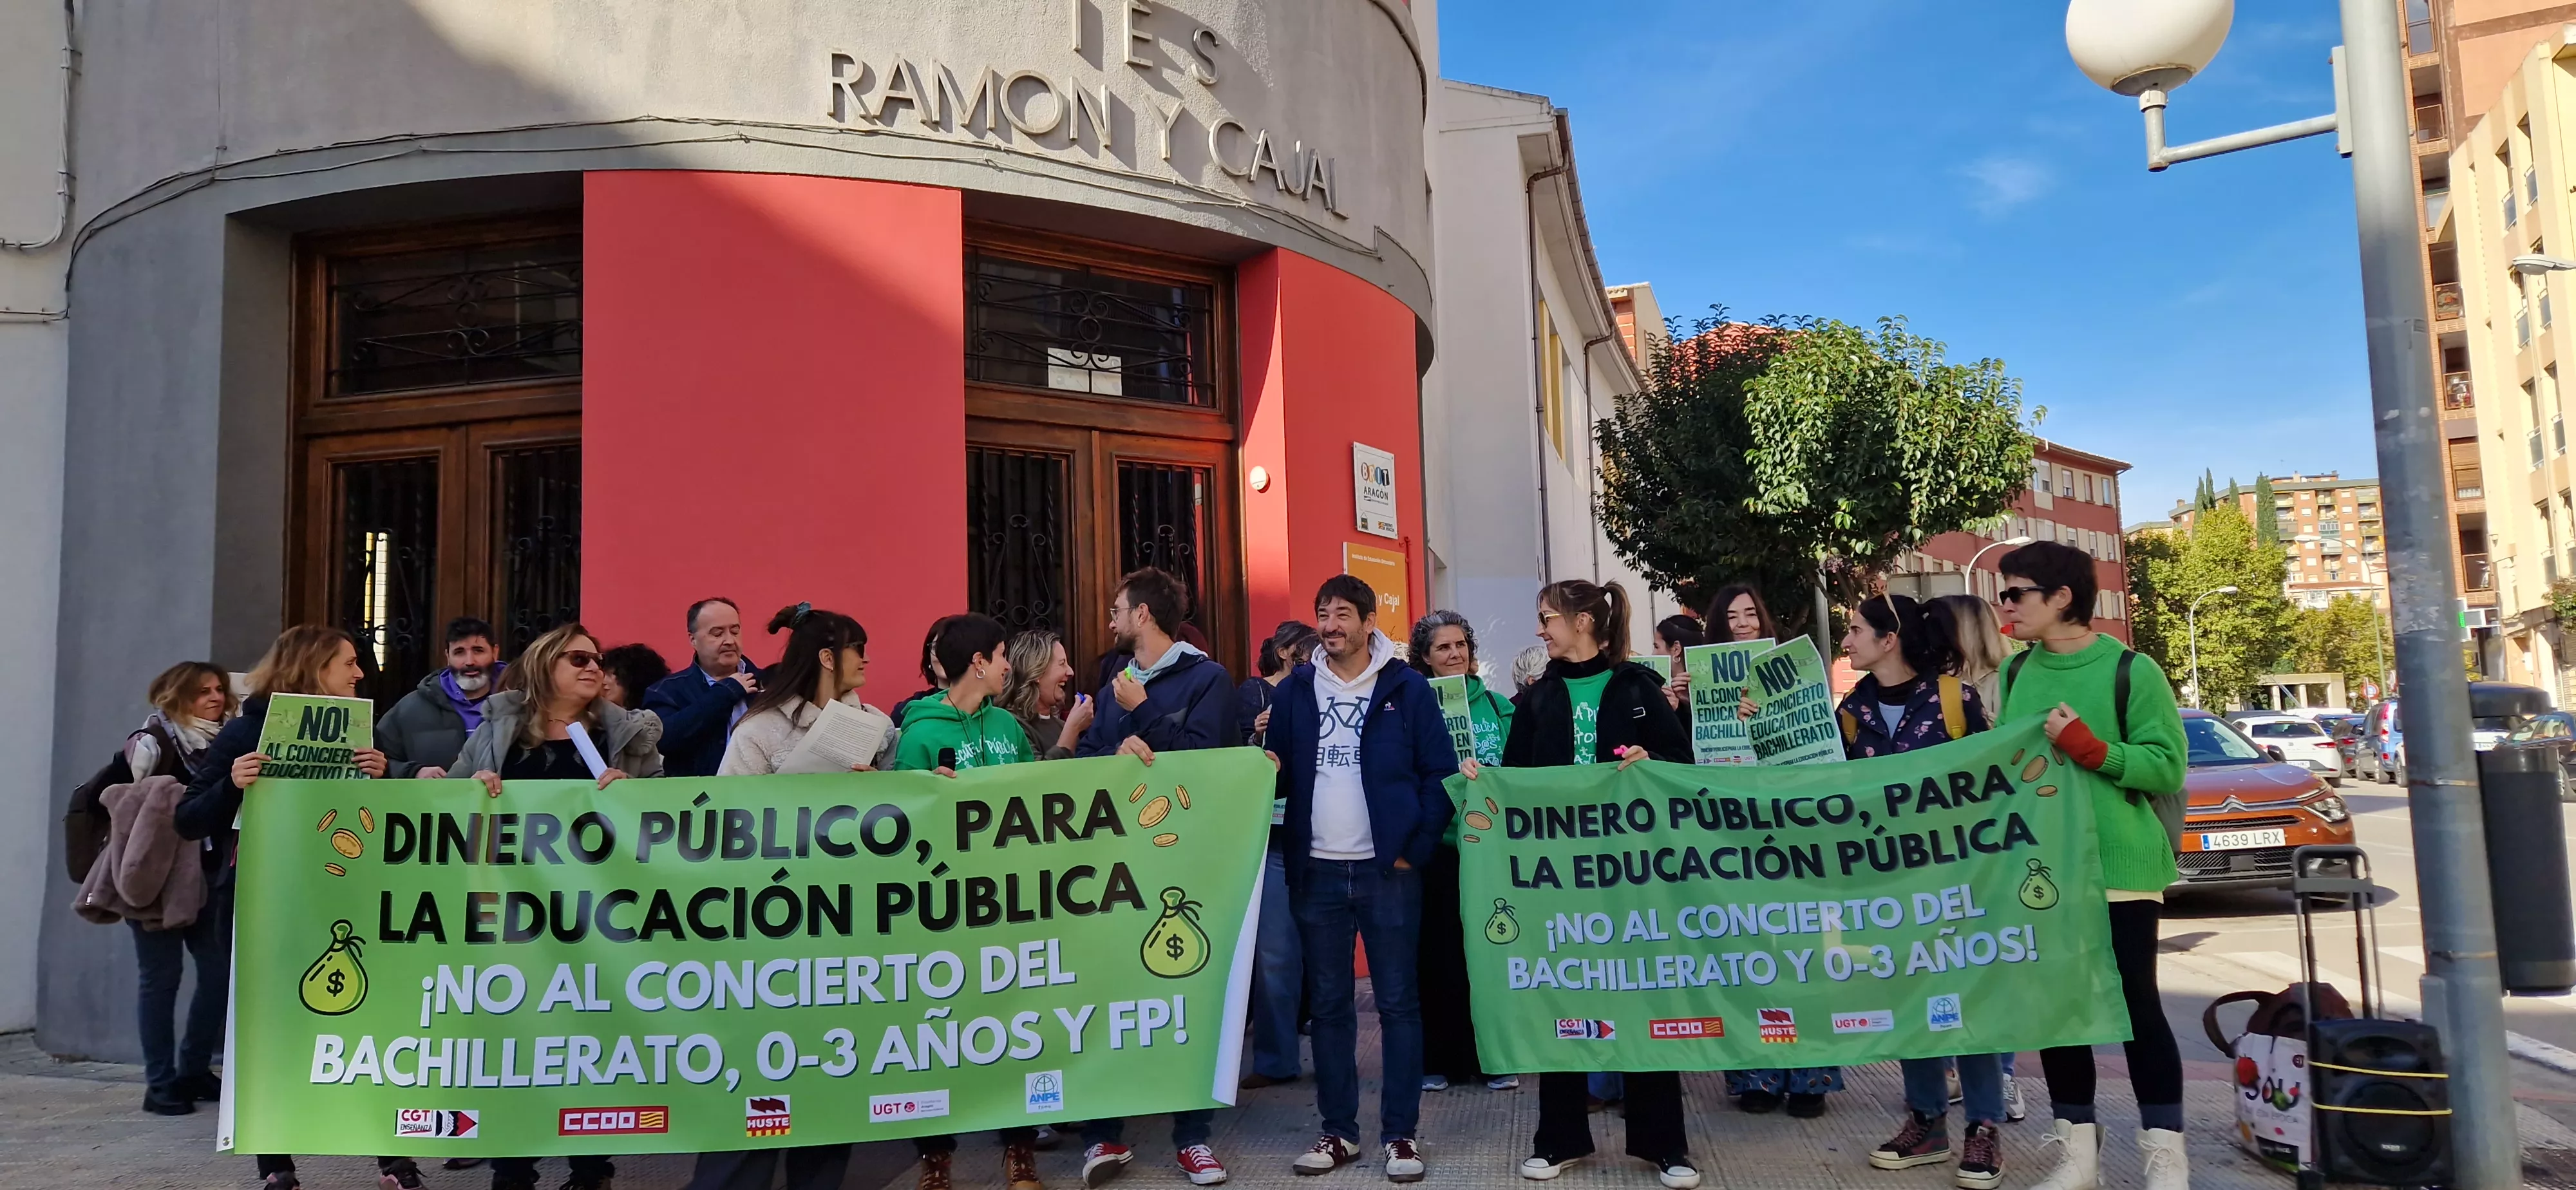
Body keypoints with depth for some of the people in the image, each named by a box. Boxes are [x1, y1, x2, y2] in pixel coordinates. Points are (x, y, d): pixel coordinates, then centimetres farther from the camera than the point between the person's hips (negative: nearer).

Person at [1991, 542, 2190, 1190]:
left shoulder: (2131, 670, -9)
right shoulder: (2015, 672, 6)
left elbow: (2167, 768, -11)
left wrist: (2091, 749, -22)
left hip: (2119, 865, -5)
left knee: (2137, 1004, 1)